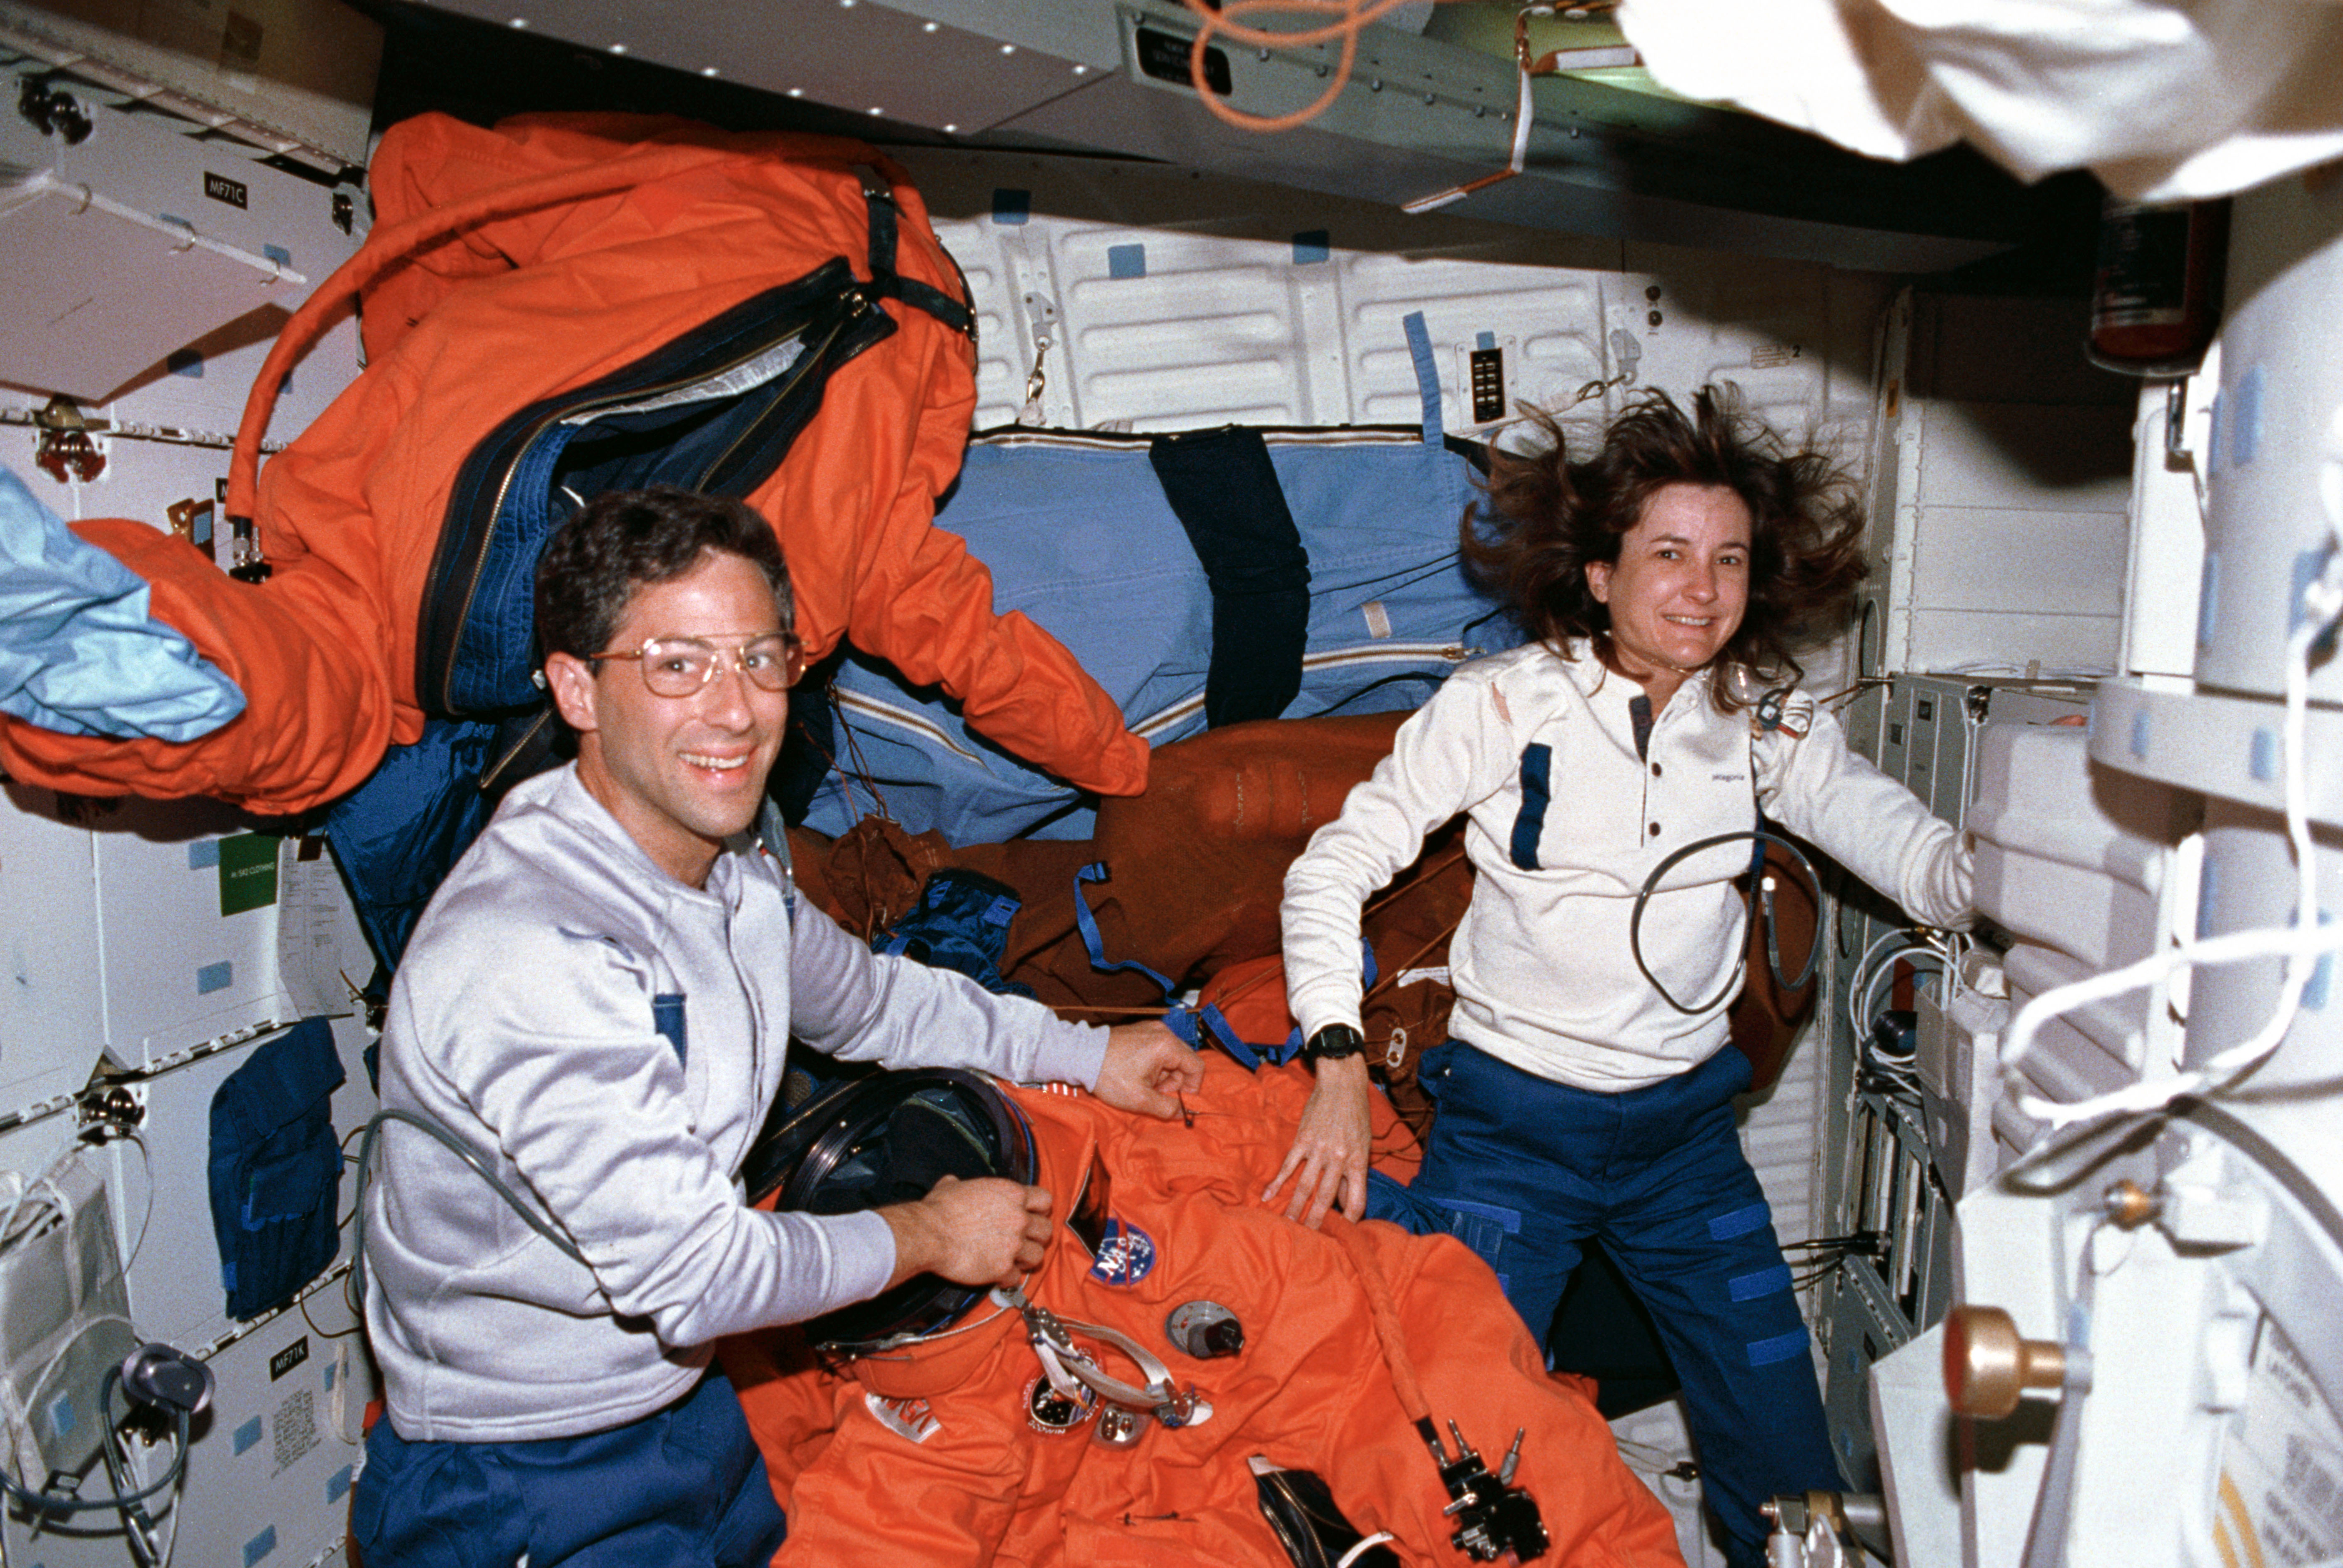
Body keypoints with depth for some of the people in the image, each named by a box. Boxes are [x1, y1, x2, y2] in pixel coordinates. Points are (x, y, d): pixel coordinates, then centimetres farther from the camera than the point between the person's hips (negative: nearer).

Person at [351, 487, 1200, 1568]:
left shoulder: (738, 866, -3)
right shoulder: (527, 954, -33)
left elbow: (864, 998, 17)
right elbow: (692, 1273, -29)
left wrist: (1087, 1054, 18)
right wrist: (930, 1234, -13)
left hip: (689, 1402, 8)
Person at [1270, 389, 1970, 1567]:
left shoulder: (1765, 724, 0)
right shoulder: (1503, 705, -11)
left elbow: (1909, 846, -8)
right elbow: (1332, 868, -10)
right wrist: (1339, 1069, -20)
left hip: (1684, 1123, 4)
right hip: (1509, 1119, -3)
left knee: (1787, 1461, 9)